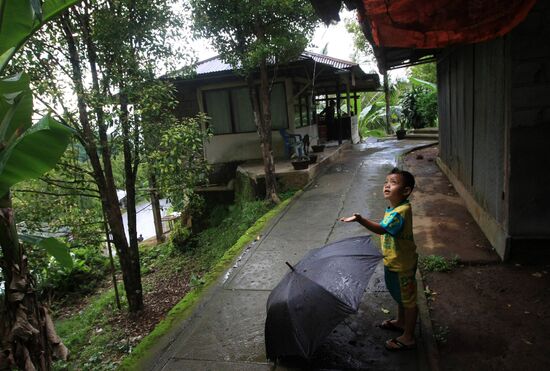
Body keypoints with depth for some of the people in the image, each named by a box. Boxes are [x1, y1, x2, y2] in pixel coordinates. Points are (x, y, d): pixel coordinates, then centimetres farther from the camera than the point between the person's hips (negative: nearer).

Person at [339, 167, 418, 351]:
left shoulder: (401, 211, -30)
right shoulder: (392, 208, 1)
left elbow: (381, 228, -41)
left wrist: (360, 219, -53)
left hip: (402, 265, -10)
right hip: (394, 261, 10)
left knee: (408, 299, 8)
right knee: (400, 296, 27)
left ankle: (408, 337, 23)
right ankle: (401, 322, 48)